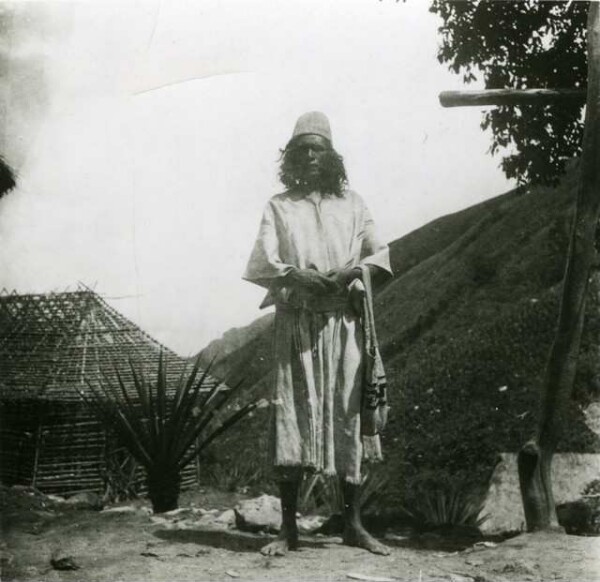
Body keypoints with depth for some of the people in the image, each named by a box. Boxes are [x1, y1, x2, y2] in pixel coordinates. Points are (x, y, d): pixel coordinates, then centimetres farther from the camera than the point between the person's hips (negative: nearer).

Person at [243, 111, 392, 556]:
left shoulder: (351, 203, 15)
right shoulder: (279, 206, 11)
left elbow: (380, 253, 10)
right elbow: (262, 263, 1)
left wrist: (353, 270, -10)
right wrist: (299, 276, -18)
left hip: (343, 322, 1)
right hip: (296, 323, -1)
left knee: (347, 416, 1)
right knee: (292, 417, -5)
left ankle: (353, 523, 8)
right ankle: (289, 528, -1)